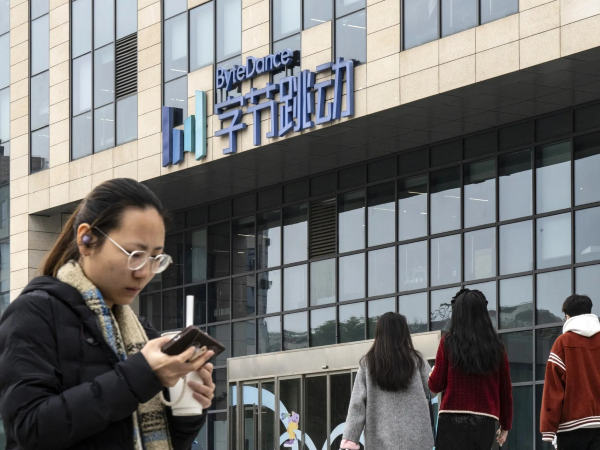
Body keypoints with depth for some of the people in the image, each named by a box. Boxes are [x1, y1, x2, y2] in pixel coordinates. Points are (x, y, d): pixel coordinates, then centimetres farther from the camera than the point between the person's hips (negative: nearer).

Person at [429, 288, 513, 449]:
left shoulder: (448, 343, -1)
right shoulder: (496, 346, 7)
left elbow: (436, 385, 3)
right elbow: (505, 389, 11)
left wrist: (432, 373, 27)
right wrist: (505, 425, 22)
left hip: (453, 420, -3)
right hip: (485, 422, 3)